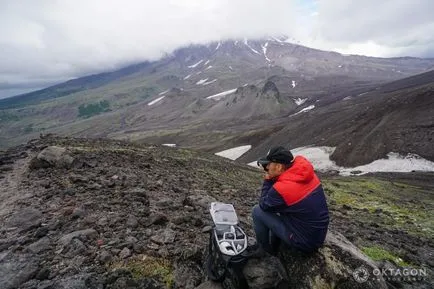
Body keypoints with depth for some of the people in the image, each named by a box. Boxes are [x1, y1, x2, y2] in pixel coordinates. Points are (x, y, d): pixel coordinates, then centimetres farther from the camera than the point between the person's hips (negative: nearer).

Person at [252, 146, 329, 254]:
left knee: (257, 210, -4)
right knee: (275, 206, 20)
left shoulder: (281, 188, -29)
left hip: (304, 241, -7)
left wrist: (268, 180, -5)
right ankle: (273, 247, 30)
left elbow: (263, 205, -8)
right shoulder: (306, 173, -7)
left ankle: (264, 251, 17)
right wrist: (272, 179, -2)